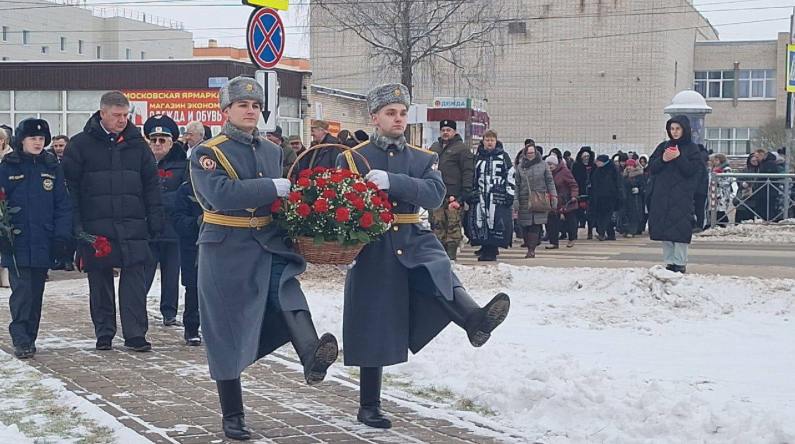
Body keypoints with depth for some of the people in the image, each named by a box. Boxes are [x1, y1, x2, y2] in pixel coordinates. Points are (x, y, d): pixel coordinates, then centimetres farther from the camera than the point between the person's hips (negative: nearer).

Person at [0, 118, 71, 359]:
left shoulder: (52, 167, 6)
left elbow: (63, 205, 5)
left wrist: (61, 237, -3)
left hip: (43, 244, 3)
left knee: (36, 293, 10)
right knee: (22, 292, -9)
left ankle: (29, 337, 19)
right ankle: (21, 340, -7)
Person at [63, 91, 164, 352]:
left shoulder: (137, 144, 8)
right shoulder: (81, 144, 0)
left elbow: (151, 184, 11)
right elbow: (70, 186, 0)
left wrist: (155, 220, 4)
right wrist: (75, 224, -7)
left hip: (132, 226, 1)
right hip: (95, 226, -1)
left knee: (135, 279, -3)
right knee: (100, 281, 6)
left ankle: (135, 334, -1)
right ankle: (104, 333, 17)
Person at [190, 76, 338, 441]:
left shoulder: (273, 152, 14)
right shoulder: (207, 154, -5)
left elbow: (287, 197, 19)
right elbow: (221, 195, -22)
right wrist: (272, 188, -22)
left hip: (270, 246, 4)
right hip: (227, 252, -4)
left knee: (286, 288, -28)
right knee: (228, 332, 1)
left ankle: (312, 357, -50)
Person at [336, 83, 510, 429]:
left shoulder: (424, 159, 9)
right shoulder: (350, 159, 4)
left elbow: (435, 194, -10)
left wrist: (391, 182, -24)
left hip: (413, 243, 2)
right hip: (373, 254, -2)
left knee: (439, 271, -31)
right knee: (374, 333, 2)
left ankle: (475, 320, -59)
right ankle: (369, 407, 16)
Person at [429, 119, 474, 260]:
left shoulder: (461, 148, 1)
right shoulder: (434, 148, 19)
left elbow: (468, 172, -6)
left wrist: (465, 193, -14)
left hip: (453, 195, -6)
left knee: (453, 226, -7)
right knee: (437, 226, 5)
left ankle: (451, 253, -6)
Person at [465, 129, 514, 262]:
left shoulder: (503, 156, 7)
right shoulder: (478, 157, 16)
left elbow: (510, 176, 3)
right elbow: (472, 177, 19)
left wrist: (510, 193, -4)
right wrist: (471, 194, 12)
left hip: (498, 196, -3)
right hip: (480, 196, 3)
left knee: (496, 223, -9)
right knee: (479, 222, -2)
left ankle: (492, 251, -3)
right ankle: (485, 248, 8)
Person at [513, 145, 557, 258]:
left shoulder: (542, 165, 8)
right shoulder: (520, 167, 9)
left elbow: (550, 181, 9)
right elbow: (517, 184, 8)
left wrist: (553, 195, 2)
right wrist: (515, 200, 1)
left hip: (539, 200, -1)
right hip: (524, 199, 1)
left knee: (536, 224, -10)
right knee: (525, 225, -2)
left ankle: (531, 249, -10)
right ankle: (530, 247, 10)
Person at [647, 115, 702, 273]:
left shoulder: (692, 149, 2)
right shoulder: (663, 146, 14)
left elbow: (691, 170, -8)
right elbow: (651, 167, 8)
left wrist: (679, 158, -17)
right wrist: (663, 160, -9)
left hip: (682, 197, -4)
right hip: (662, 196, 4)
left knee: (680, 230, -9)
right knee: (663, 229, 4)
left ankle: (680, 263, -4)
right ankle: (669, 262, 11)